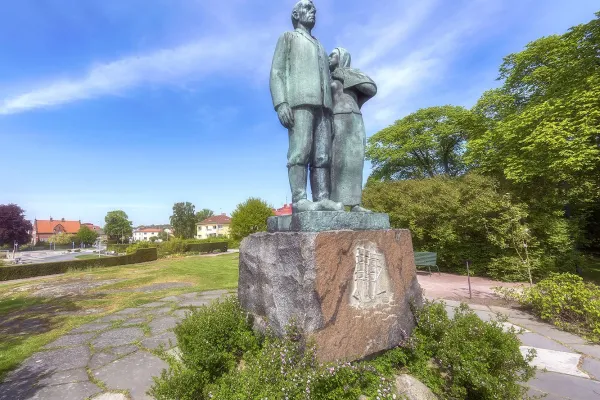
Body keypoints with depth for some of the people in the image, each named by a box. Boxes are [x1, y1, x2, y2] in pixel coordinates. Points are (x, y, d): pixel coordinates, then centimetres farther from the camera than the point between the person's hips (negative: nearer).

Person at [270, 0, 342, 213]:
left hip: (322, 104, 6)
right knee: (301, 150, -20)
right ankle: (299, 200, -24)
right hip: (299, 101, -6)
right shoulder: (287, 37, 19)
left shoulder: (319, 46, 37)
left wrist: (329, 109, 14)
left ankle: (323, 199, -14)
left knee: (323, 155, -9)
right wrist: (280, 103, -15)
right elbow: (276, 72, 3)